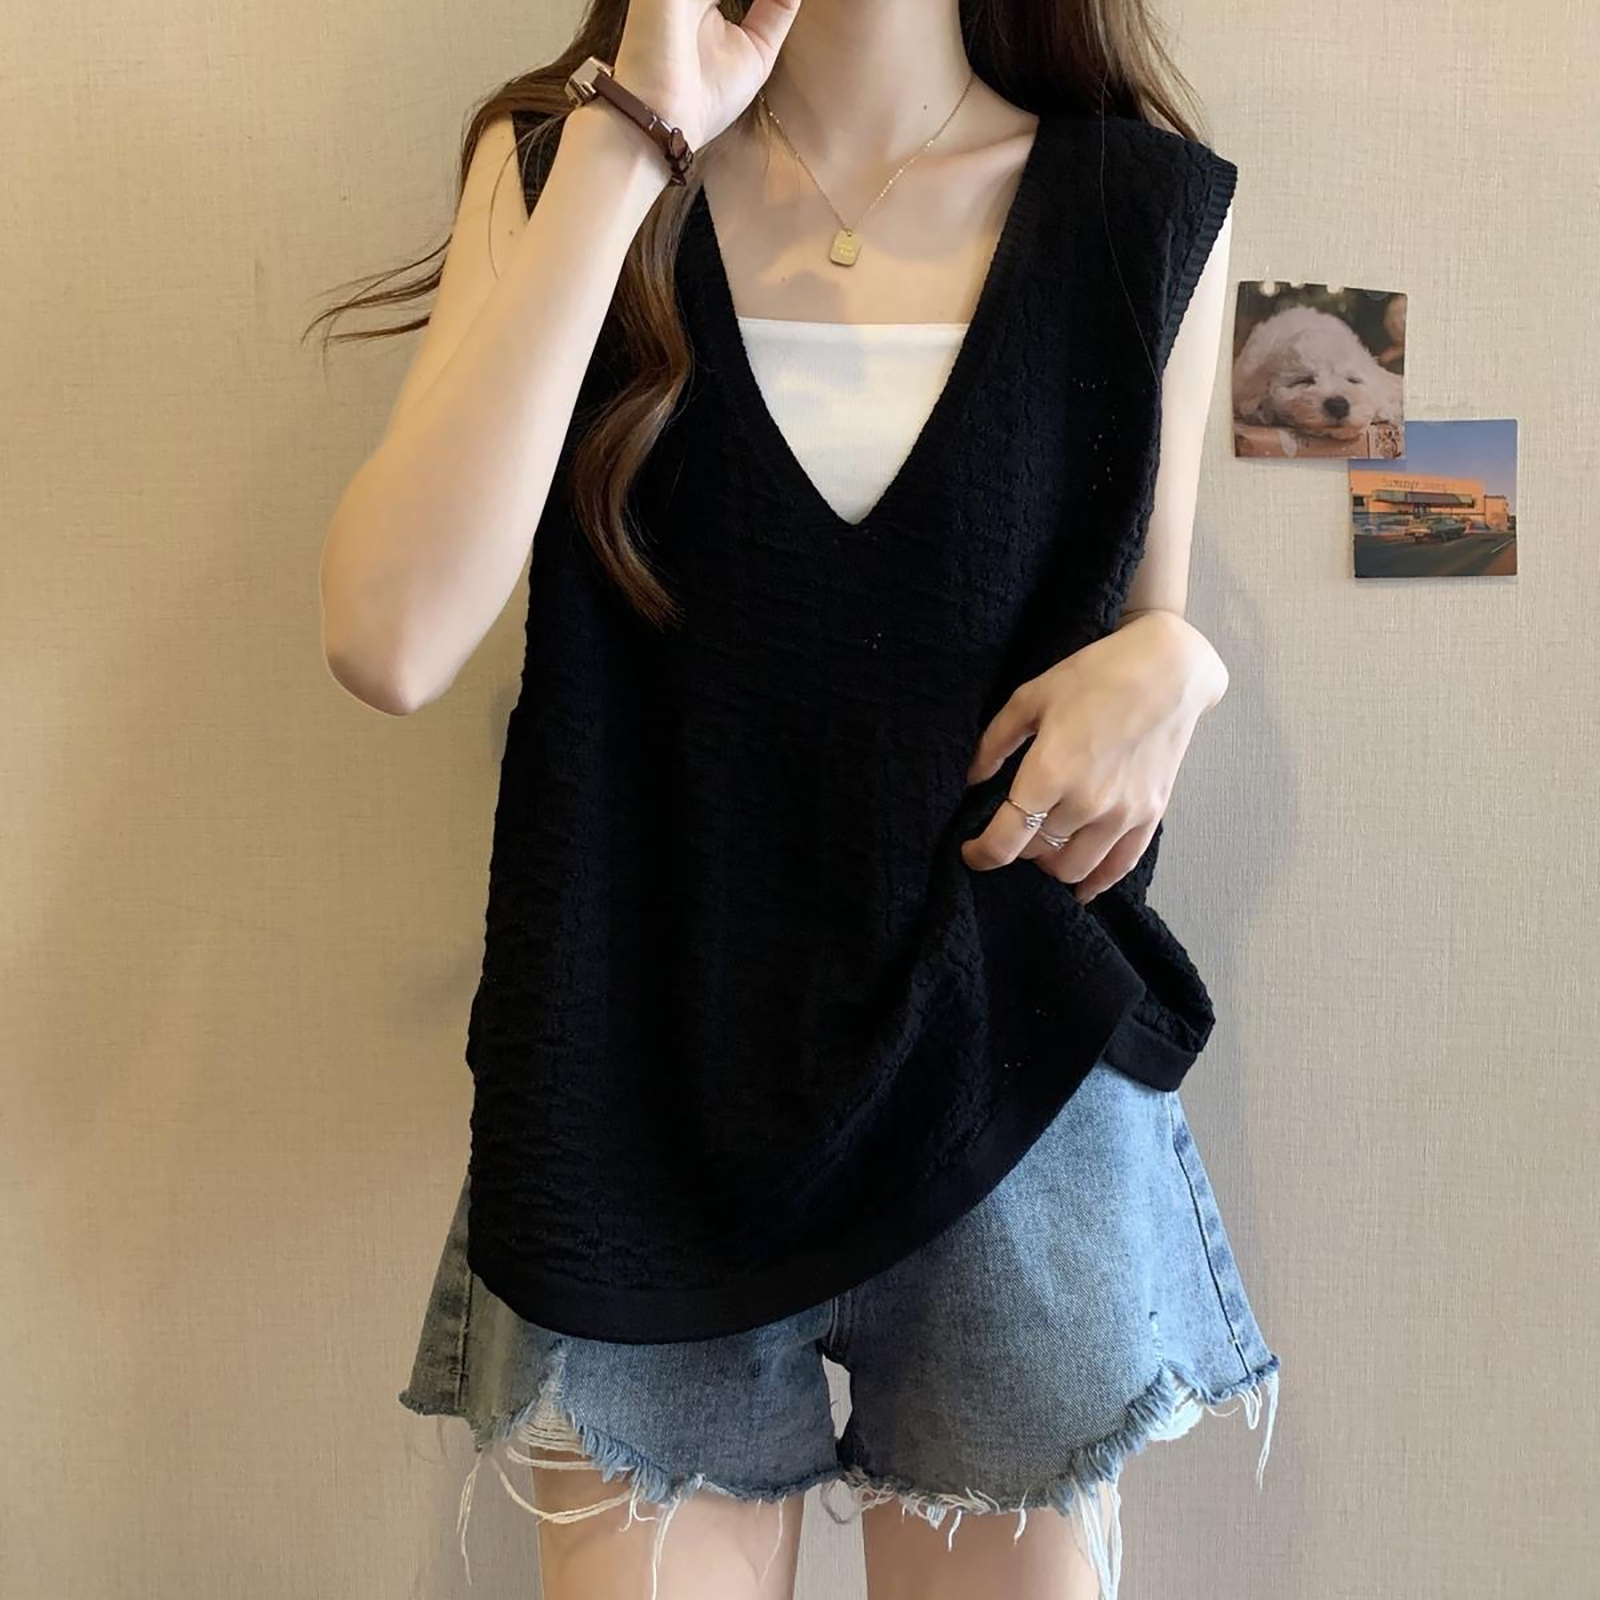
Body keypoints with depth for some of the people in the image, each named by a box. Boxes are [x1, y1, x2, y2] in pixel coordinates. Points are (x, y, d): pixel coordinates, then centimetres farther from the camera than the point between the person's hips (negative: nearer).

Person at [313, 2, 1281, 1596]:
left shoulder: (1150, 208, 0)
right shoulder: (560, 164, -1)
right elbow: (389, 639, -18)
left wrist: (1166, 663, -12)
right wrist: (631, 142, -17)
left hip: (1014, 1091, 1)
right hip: (641, 1091, 0)